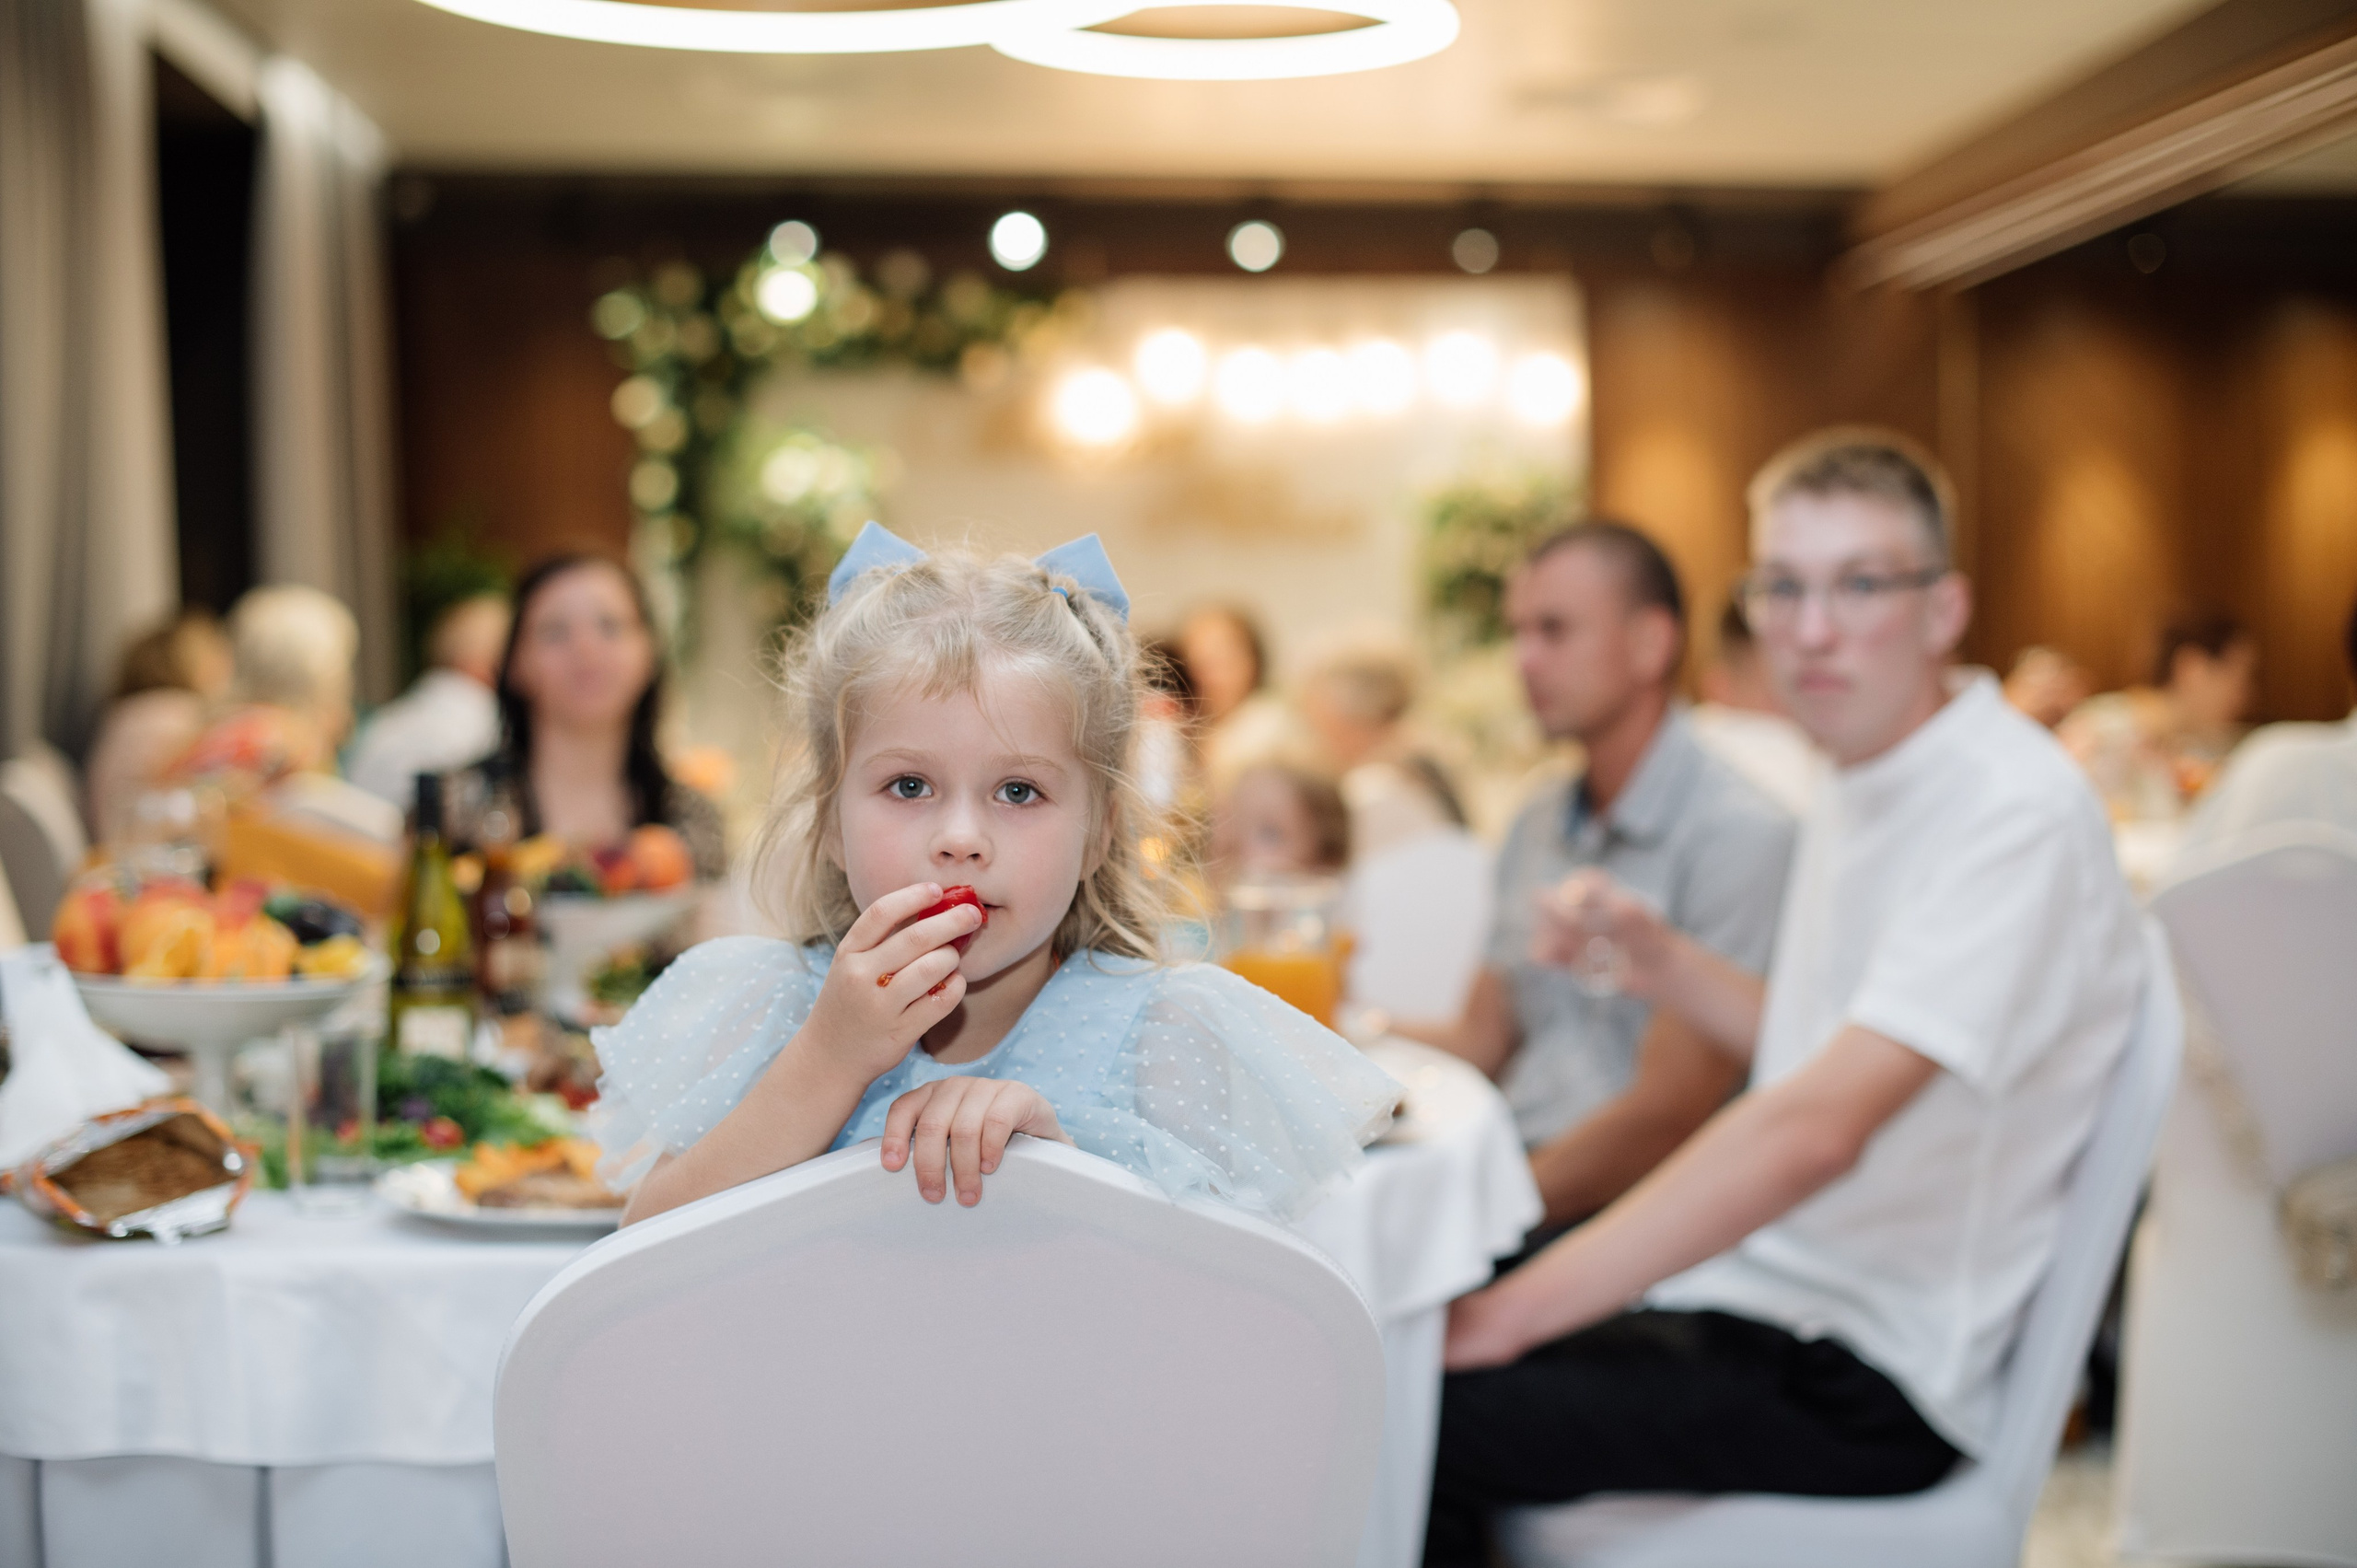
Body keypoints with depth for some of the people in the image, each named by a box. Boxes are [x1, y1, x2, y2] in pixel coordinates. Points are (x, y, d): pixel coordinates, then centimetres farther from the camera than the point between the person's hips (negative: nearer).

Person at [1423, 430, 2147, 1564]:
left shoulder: (2015, 811, -21)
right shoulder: (1858, 788, 11)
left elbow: (1818, 1126, -31)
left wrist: (1505, 1317, -31)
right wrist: (1652, 951, 6)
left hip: (1871, 1381, -9)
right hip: (1763, 1283, 9)